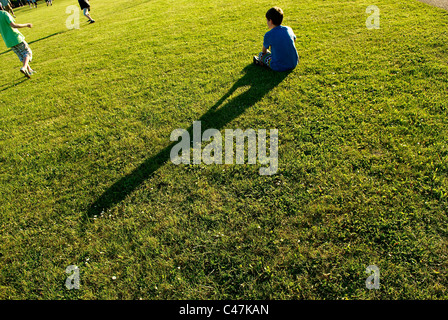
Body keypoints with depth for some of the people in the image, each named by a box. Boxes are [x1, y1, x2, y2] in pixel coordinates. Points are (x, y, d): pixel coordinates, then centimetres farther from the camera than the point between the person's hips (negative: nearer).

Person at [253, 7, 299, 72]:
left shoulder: (268, 35, -11)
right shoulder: (289, 29, 2)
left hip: (279, 67, -5)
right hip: (294, 64, 5)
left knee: (261, 54, 14)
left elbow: (264, 51, 5)